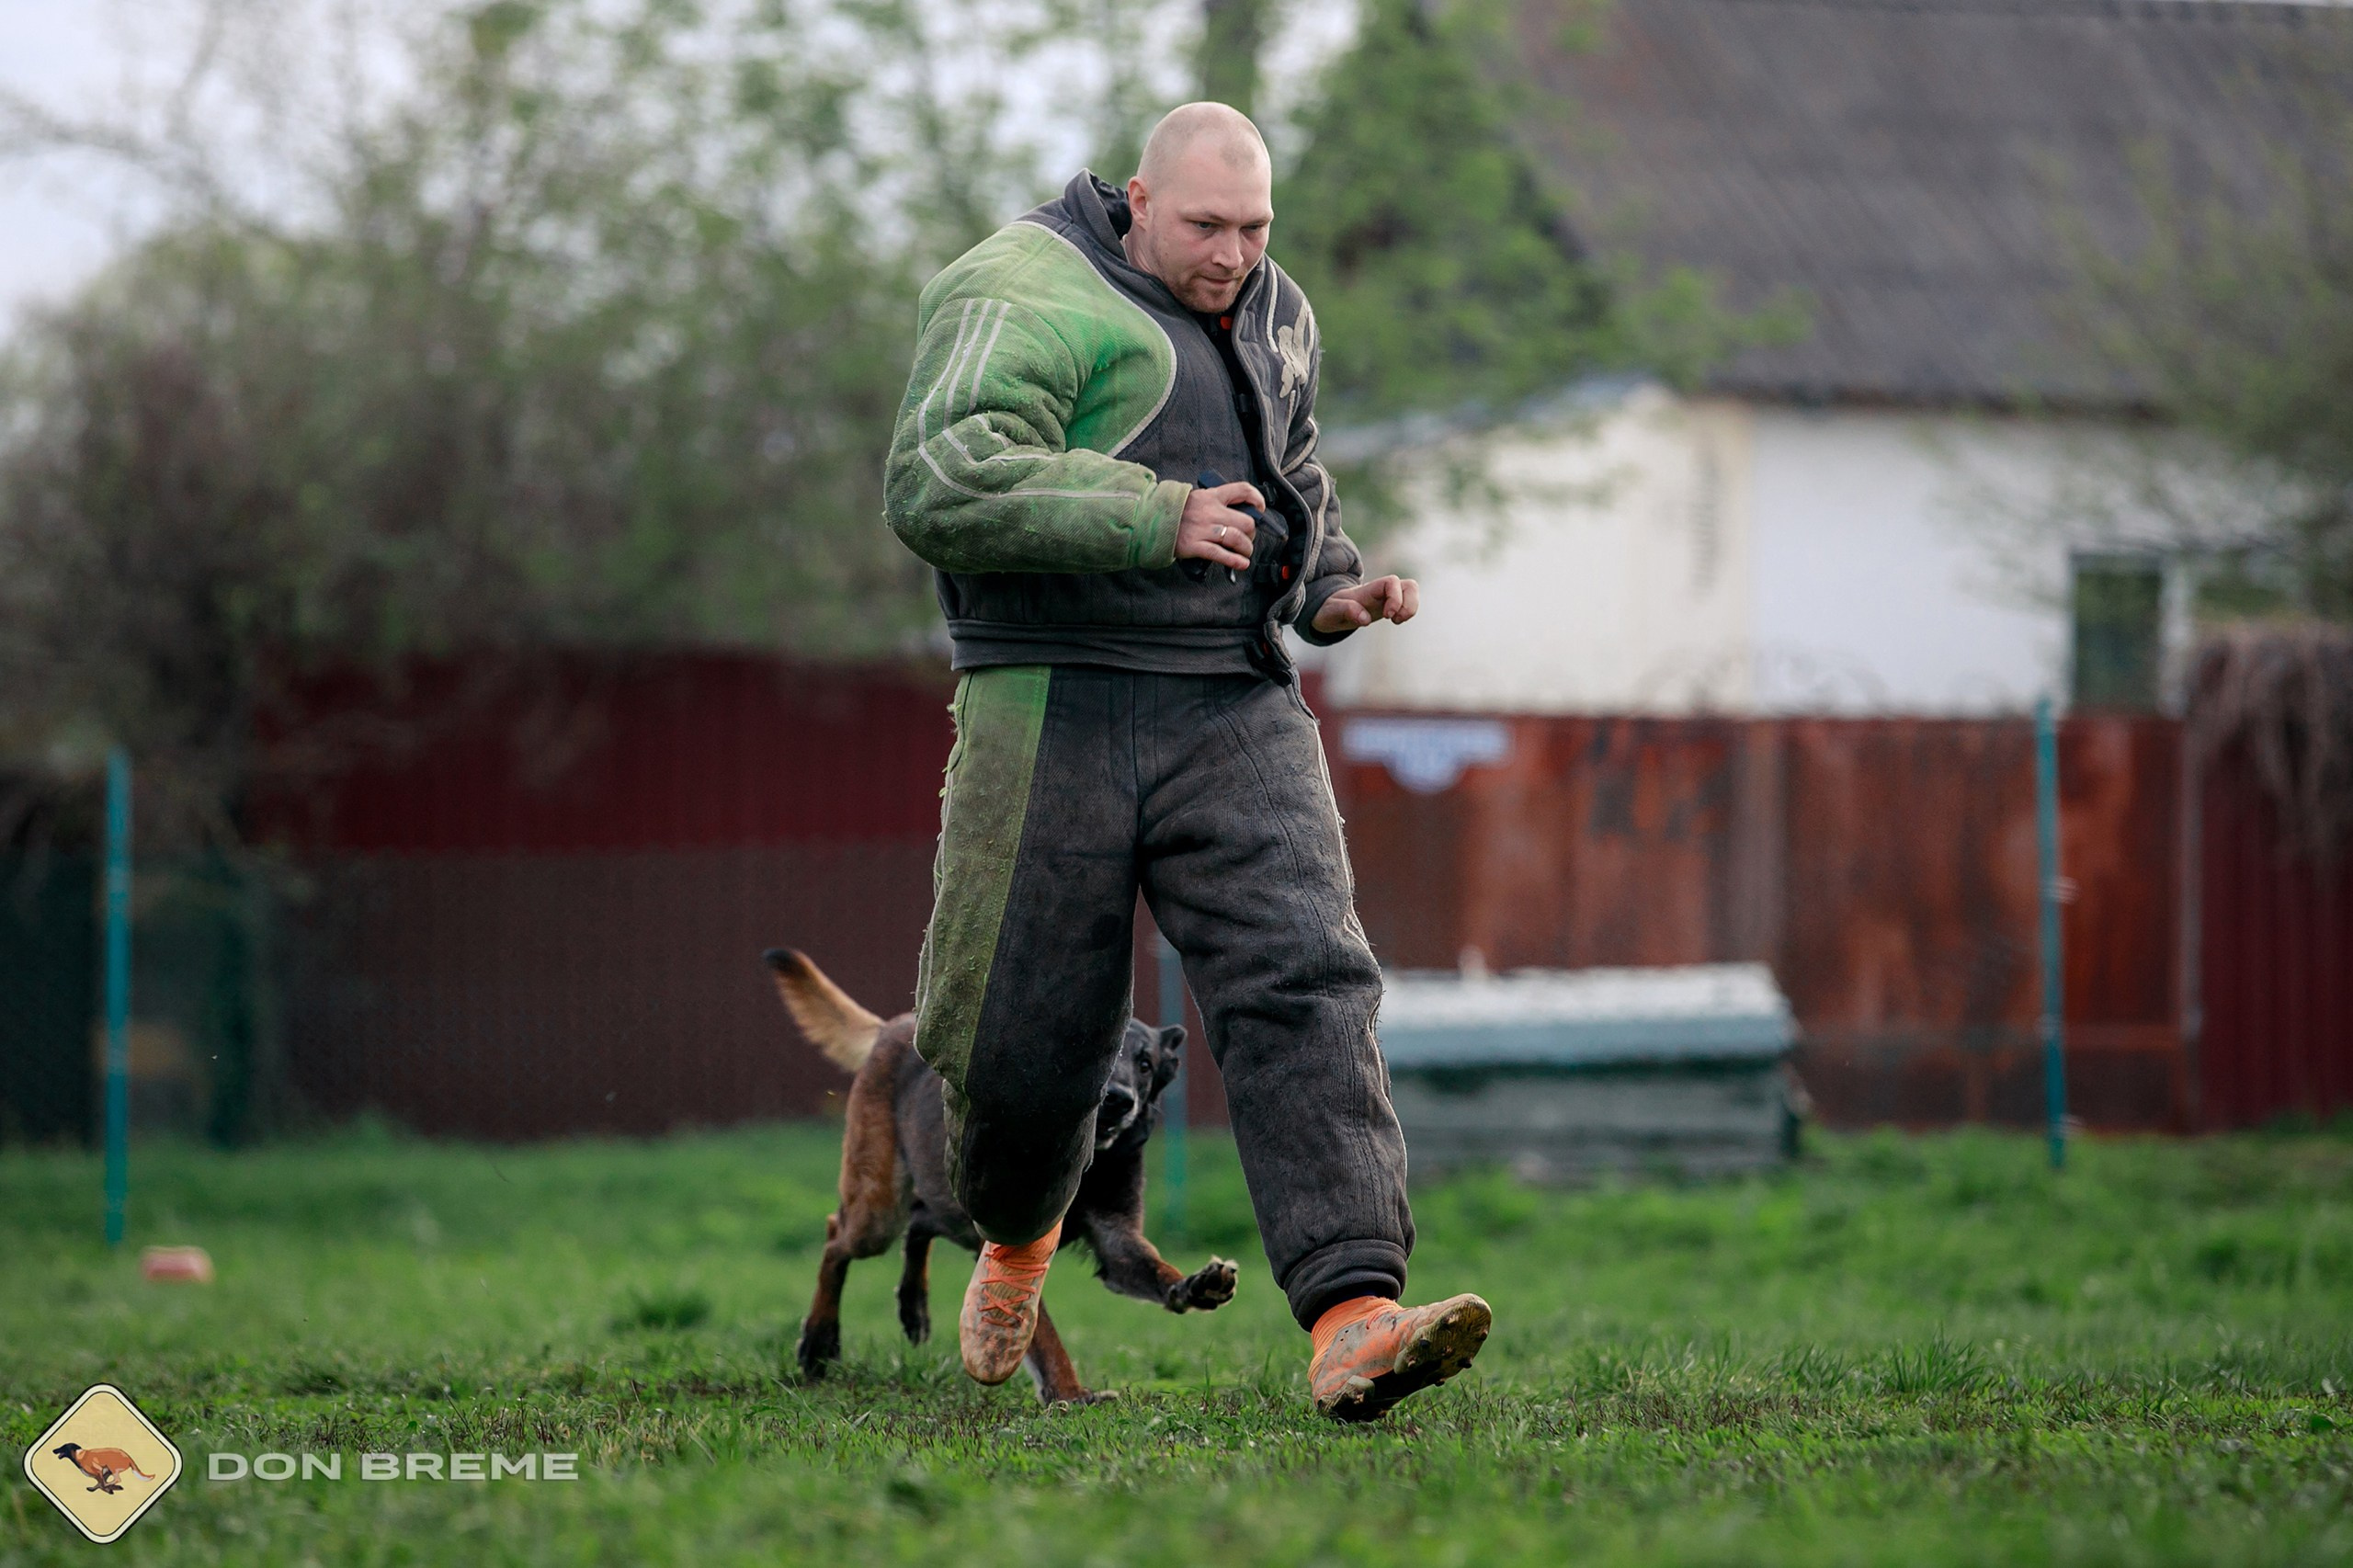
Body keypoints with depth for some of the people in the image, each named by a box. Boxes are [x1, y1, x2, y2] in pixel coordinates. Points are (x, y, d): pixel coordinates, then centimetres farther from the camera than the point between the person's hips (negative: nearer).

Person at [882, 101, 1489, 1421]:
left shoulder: (1274, 319, 16)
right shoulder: (1024, 298, -8)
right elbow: (938, 486, -21)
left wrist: (1336, 589, 13)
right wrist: (1155, 521, -26)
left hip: (1233, 715, 4)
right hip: (1055, 715, -4)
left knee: (1303, 984, -16)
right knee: (1028, 1029, 4)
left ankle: (1354, 1324, -28)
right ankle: (1019, 1236, 40)